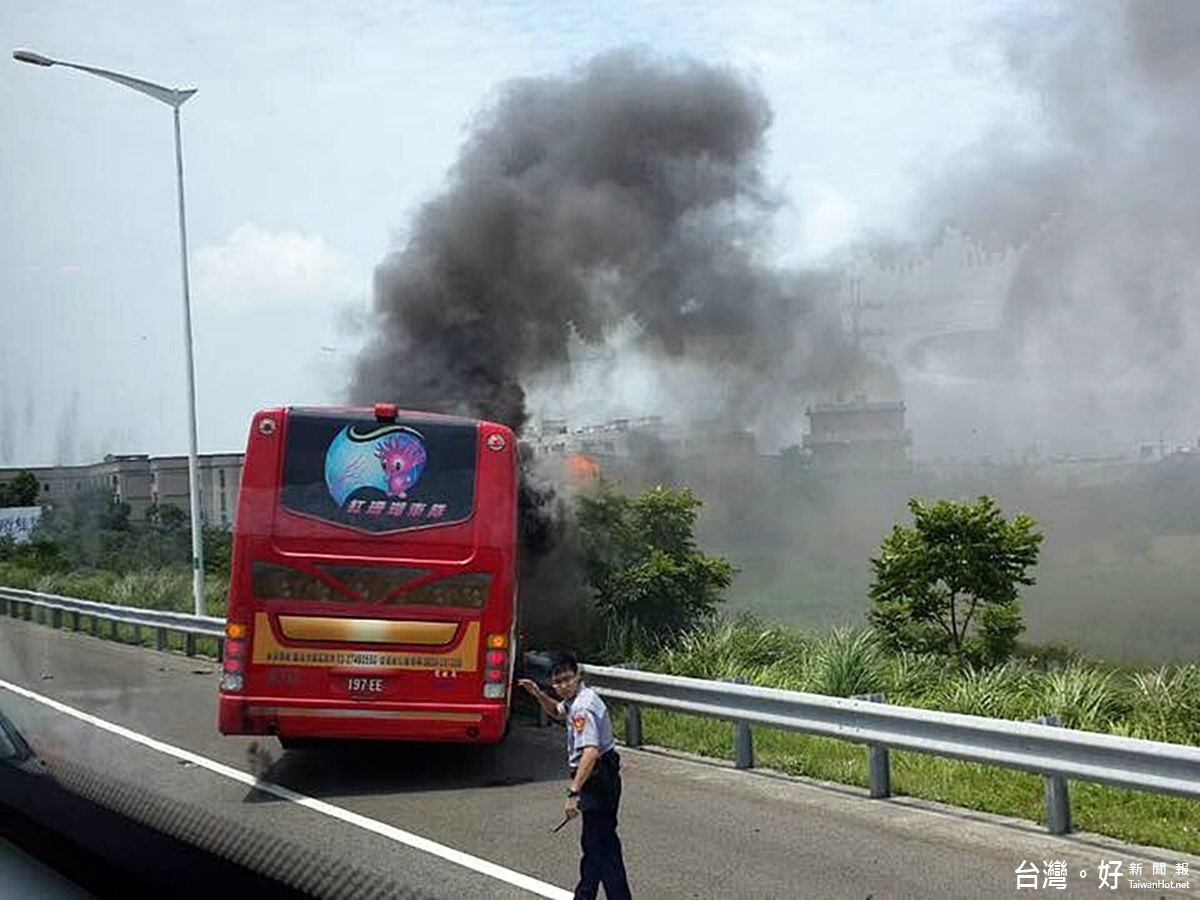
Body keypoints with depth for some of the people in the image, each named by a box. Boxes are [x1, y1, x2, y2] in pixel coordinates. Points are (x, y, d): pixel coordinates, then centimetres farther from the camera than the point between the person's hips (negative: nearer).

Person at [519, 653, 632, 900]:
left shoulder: (583, 708, -22)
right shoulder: (575, 700, 9)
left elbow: (591, 752, -34)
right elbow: (557, 711, 34)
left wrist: (573, 792, -37)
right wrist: (539, 694, 16)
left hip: (598, 780, -11)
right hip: (600, 780, 11)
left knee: (603, 846, -10)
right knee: (591, 842, 21)